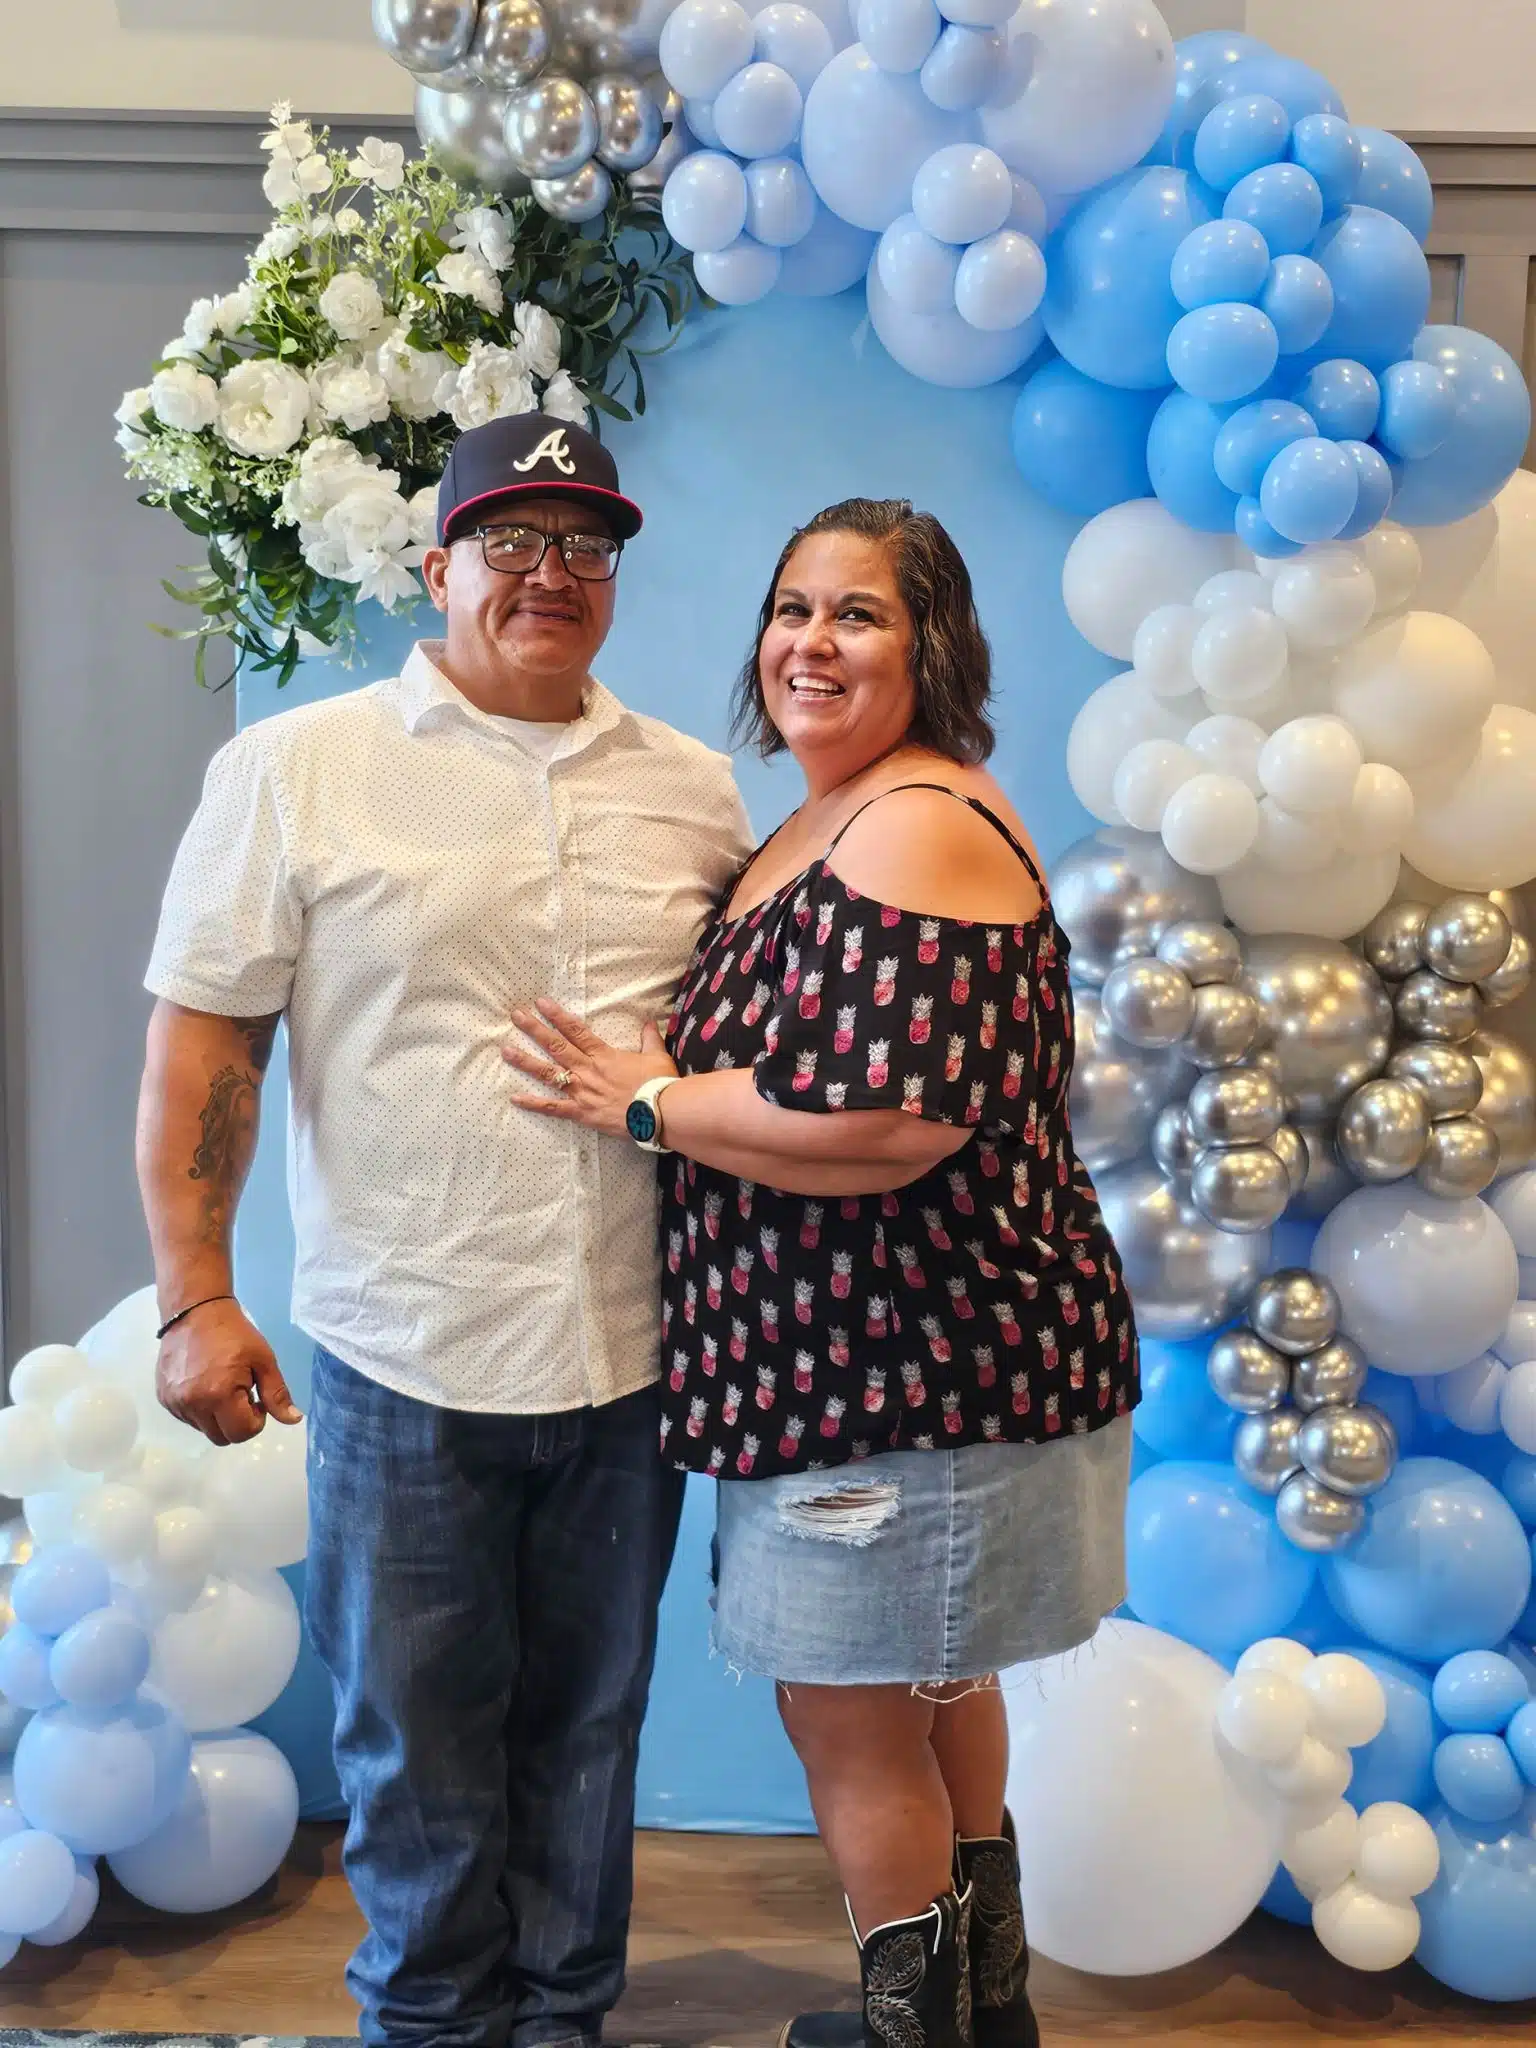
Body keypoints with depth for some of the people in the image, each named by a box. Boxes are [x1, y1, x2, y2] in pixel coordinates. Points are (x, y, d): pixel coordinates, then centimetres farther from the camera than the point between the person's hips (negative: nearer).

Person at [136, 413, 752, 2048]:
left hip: (632, 1353, 3)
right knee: (417, 1742, 12)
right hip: (405, 1359, -3)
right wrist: (194, 1295, -9)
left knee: (589, 1725, 17)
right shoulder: (296, 769, -3)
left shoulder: (693, 788, 7)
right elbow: (203, 1040, -4)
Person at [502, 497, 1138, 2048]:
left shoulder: (918, 827, -20)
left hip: (913, 1363, -11)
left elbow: (887, 1119, -29)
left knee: (849, 1713, 5)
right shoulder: (819, 827, 13)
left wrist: (643, 1102, -18)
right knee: (927, 1687, 24)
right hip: (909, 1354, 11)